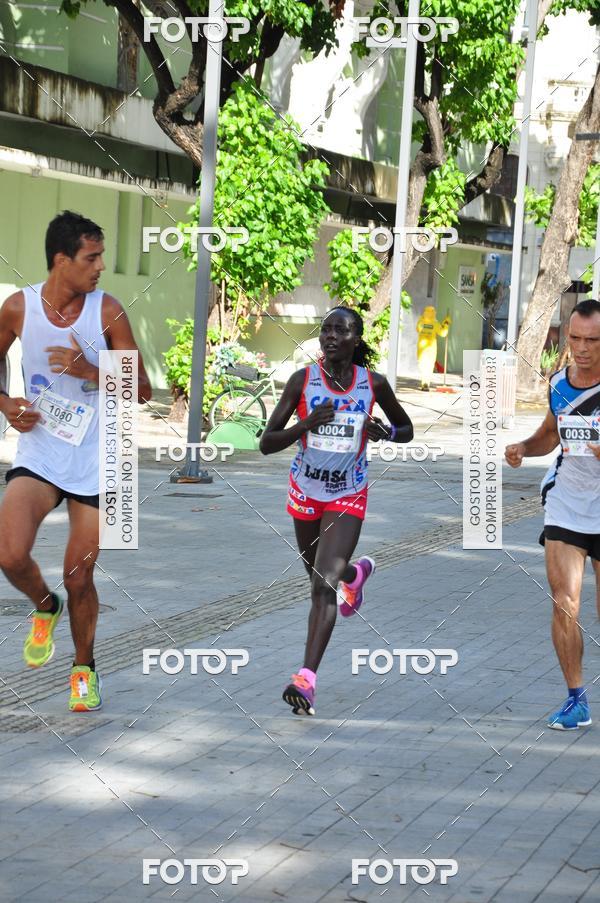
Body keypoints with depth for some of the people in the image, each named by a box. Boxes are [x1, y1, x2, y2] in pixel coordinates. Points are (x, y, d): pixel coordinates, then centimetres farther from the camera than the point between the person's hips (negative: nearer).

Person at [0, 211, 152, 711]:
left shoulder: (107, 311, -9)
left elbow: (143, 389, -5)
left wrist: (89, 371, -21)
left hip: (94, 461, 0)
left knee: (79, 579, 4)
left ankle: (84, 669, 29)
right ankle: (45, 607, 12)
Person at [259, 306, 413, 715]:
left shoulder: (374, 383, -7)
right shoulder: (303, 379, -10)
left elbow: (407, 430, 9)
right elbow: (266, 443, -11)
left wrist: (386, 432, -14)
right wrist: (307, 424, -28)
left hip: (348, 495, -2)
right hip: (306, 491, 2)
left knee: (324, 584, -18)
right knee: (319, 574, 24)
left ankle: (307, 679, -23)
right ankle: (356, 574, 61)